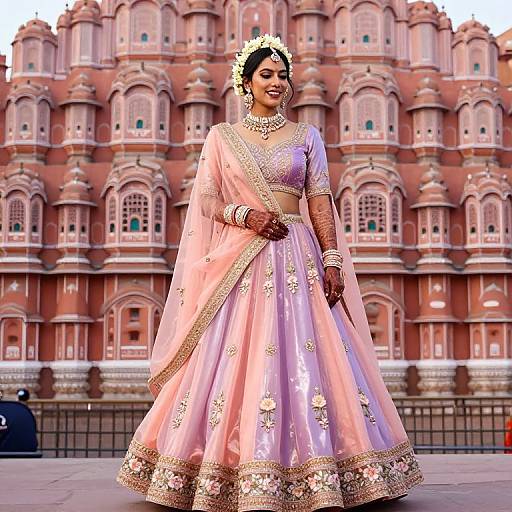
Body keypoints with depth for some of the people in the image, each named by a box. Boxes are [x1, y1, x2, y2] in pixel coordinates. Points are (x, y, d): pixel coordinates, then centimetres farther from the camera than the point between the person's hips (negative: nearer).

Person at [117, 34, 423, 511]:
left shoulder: (307, 136, 13)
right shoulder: (221, 136, 11)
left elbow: (320, 202, 6)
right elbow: (206, 202, 6)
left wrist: (332, 261, -5)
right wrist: (247, 215, -12)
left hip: (296, 258, 1)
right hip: (237, 261, 0)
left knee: (306, 356, -6)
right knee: (235, 360, -5)